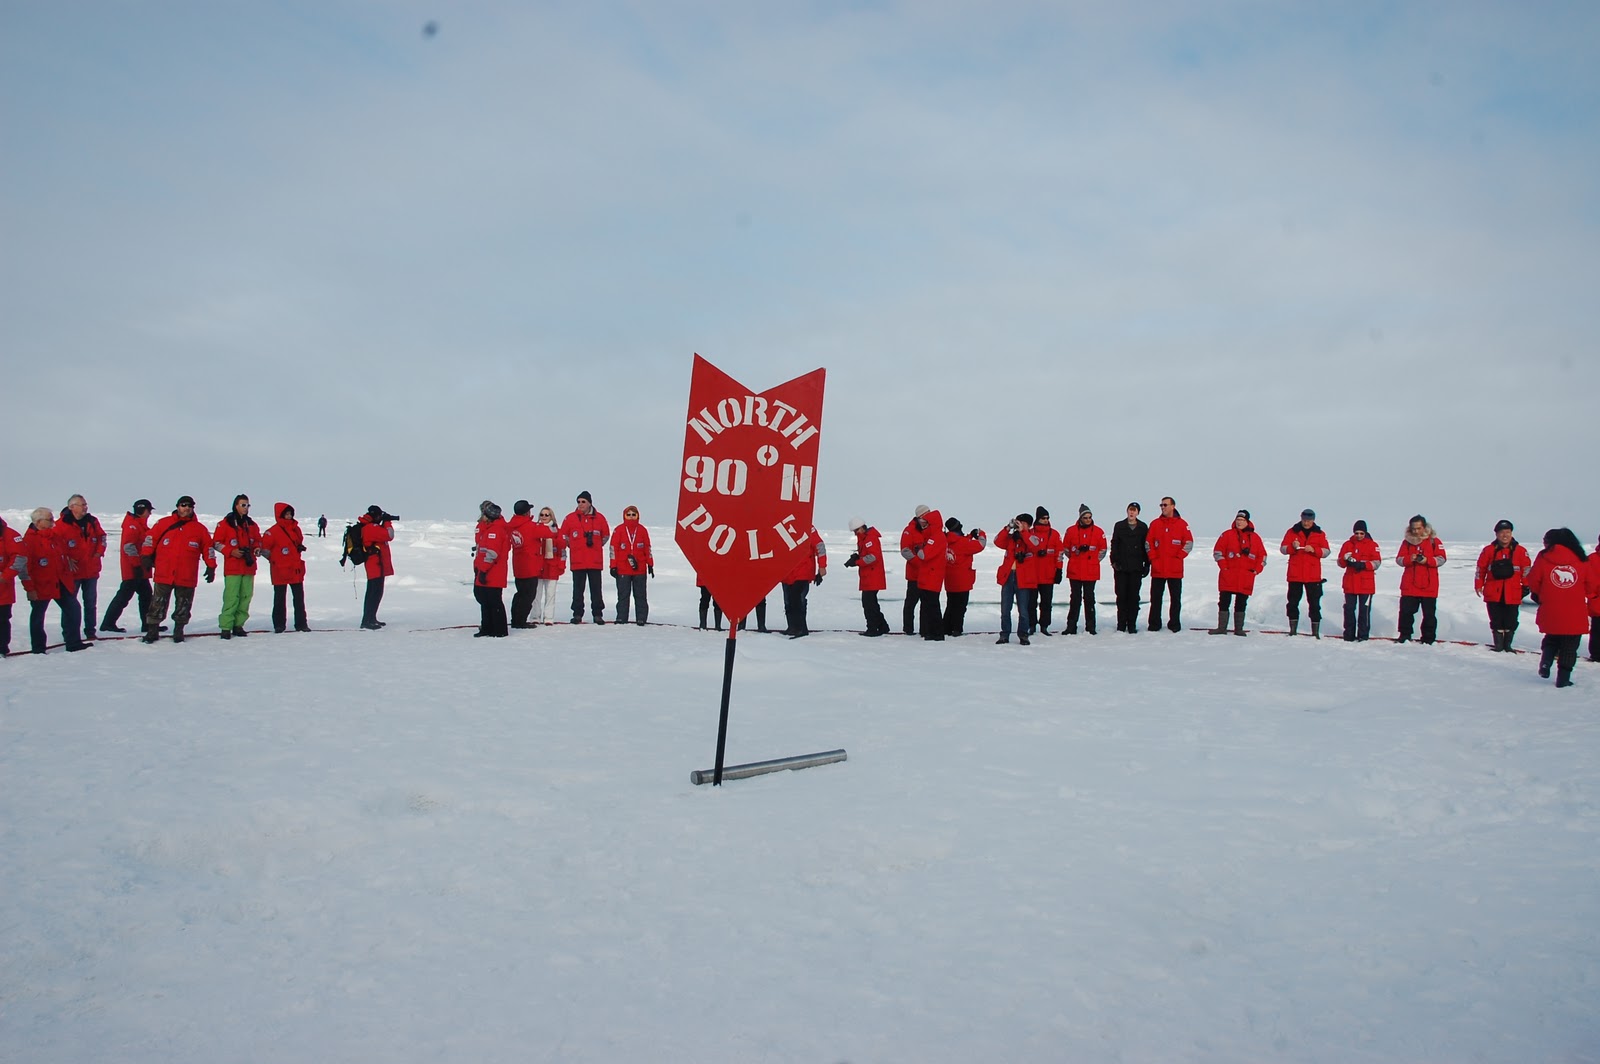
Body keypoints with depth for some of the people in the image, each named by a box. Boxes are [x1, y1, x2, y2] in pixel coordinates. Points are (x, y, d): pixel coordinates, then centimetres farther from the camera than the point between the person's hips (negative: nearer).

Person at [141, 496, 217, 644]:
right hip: (163, 574, -1)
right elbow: (150, 538, 8)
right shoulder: (164, 523, 6)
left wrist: (211, 567, 6)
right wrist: (147, 556, -1)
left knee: (183, 606, 7)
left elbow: (208, 548, 11)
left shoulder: (199, 528, 9)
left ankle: (179, 630, 18)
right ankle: (152, 629, 9)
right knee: (158, 603, 2)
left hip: (187, 577, 1)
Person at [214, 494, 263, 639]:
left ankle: (238, 624, 12)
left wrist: (257, 549, 3)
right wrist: (231, 551, -12)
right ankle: (226, 626, -6)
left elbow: (258, 540, 24)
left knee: (246, 596, 3)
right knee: (231, 597, -11)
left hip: (249, 567, 5)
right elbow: (216, 542, 0)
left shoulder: (252, 524, 15)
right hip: (232, 567, -5)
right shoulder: (225, 523, 0)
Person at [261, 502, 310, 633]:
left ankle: (301, 623, 15)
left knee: (299, 598, 8)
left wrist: (300, 547, 6)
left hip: (296, 569, 5)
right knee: (280, 599, 5)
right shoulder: (273, 531, -11)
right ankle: (279, 625, 11)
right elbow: (265, 548, -10)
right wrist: (275, 559, -5)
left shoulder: (296, 529, 8)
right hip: (280, 571, -5)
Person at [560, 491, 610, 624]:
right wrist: (573, 546, 13)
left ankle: (598, 614, 8)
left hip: (595, 561, 0)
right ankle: (577, 614, 10)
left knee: (596, 588, 3)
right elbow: (563, 535, 12)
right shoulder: (570, 518, 2)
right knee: (578, 589, 3)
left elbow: (606, 535, 16)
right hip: (577, 561, 0)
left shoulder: (599, 518, 4)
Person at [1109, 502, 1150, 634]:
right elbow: (1114, 544, 4)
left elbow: (1147, 547, 9)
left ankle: (1132, 624, 7)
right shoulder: (1119, 526, 7)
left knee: (1134, 596, 1)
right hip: (1121, 568, 0)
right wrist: (1114, 561, -6)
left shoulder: (1143, 528, 8)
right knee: (1121, 596, 1)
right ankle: (1121, 624, 8)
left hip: (1136, 568, 0)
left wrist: (1147, 565, 5)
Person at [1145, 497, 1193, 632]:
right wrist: (1153, 558, -4)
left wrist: (1178, 557, -8)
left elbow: (1189, 543, 1)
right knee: (1155, 597, 3)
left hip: (1175, 569, -1)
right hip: (1157, 569, 1)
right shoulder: (1155, 524, 8)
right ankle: (1154, 624, 9)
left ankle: (1174, 624, 10)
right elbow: (1148, 543, 6)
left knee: (1176, 598, 3)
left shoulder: (1182, 524, 3)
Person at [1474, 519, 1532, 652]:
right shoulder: (1489, 550, 1)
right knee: (1496, 621, 6)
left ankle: (1507, 644, 21)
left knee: (1511, 621, 6)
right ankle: (1498, 644, 16)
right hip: (1493, 593, 0)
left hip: (1513, 594, 0)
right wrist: (1478, 585, 4)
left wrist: (1526, 586, -1)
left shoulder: (1520, 551, 0)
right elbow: (1481, 569, 6)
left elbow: (1526, 570, 4)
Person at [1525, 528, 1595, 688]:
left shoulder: (1543, 558, -3)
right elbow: (1592, 586, 5)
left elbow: (1533, 583, -2)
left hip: (1550, 613, 0)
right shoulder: (1581, 560, 1)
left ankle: (1545, 665, 4)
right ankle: (1563, 678, 5)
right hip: (1575, 615, 0)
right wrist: (1589, 597, 27)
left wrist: (1539, 596, 19)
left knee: (1551, 640, 23)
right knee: (1569, 647, 7)